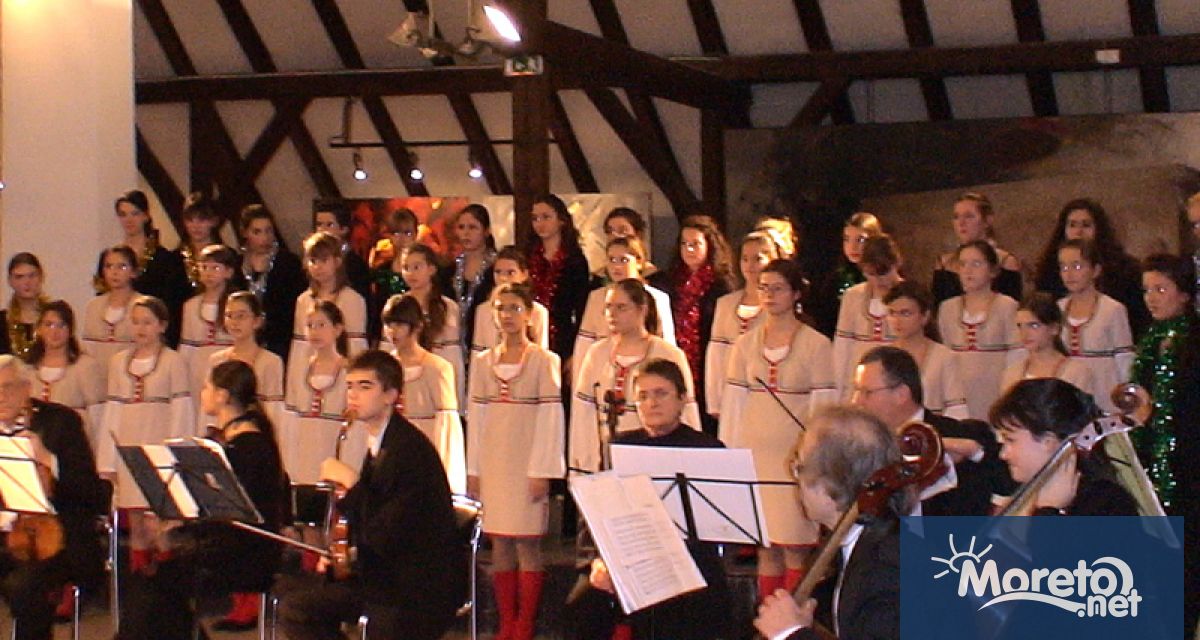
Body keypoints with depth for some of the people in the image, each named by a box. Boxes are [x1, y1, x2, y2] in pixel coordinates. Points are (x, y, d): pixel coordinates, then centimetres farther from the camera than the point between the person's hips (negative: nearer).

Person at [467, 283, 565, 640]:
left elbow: (550, 417, -6)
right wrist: (473, 470, 6)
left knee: (527, 544, -4)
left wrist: (542, 471, -12)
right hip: (493, 464, 4)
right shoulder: (483, 363, 10)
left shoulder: (544, 361, -2)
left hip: (528, 463, -4)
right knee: (500, 545, 5)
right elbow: (476, 416, 11)